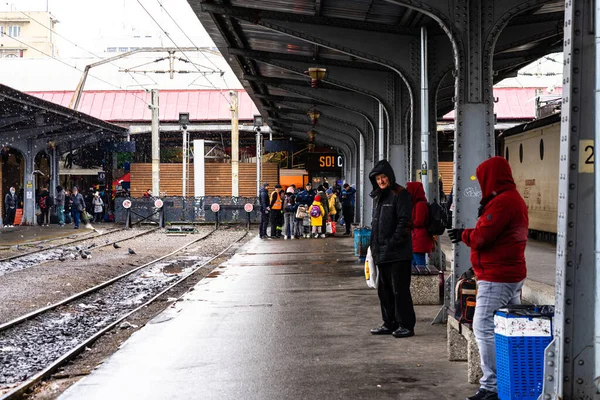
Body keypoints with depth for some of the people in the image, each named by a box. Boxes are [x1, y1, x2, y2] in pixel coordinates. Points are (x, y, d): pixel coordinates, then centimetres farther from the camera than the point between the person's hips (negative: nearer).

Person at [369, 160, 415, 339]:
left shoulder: (400, 194, -8)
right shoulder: (378, 197, 18)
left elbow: (404, 221, -15)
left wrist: (393, 243, -17)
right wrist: (375, 246, 15)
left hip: (398, 253, -9)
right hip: (382, 253, 9)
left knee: (399, 289, -6)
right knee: (384, 289, 12)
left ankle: (406, 325, 1)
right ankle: (390, 323, 21)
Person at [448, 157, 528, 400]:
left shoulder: (501, 202, -17)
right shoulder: (515, 199, 18)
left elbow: (482, 237, -18)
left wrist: (463, 235, -1)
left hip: (496, 278, -11)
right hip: (512, 274, 11)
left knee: (484, 329, -10)